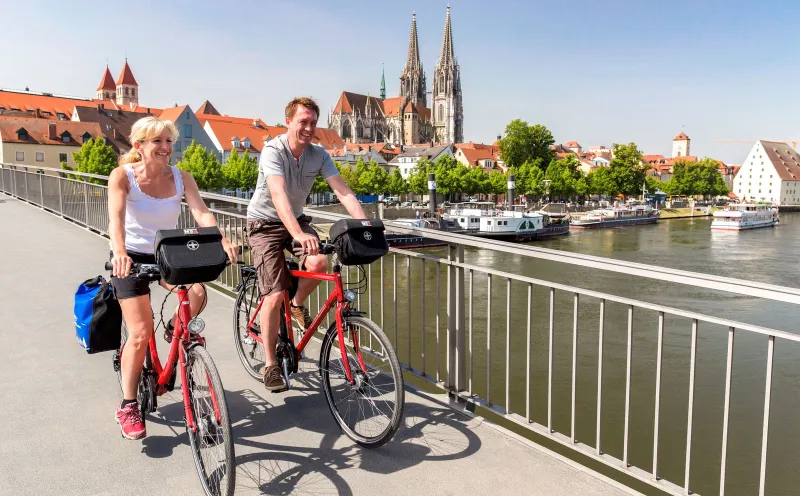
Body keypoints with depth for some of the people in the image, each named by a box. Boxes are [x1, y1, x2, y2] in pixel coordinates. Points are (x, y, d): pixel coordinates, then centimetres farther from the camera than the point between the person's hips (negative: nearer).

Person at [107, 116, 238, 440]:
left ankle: (175, 329, 8)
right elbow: (116, 219, -29)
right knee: (141, 333, -10)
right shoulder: (122, 176, -14)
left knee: (197, 293, -28)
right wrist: (119, 253, -49)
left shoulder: (181, 178, -7)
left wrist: (223, 242, -40)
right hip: (132, 257, -2)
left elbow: (202, 213, -21)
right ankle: (128, 407, 8)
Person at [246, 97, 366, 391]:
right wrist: (298, 235, -53)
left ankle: (298, 305, 6)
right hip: (265, 223, -4)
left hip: (296, 219, 4)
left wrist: (365, 225, -33)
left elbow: (343, 192, -17)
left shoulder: (318, 155, -8)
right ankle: (270, 364, 4)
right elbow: (279, 196, -38)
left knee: (319, 263, -26)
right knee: (275, 294, -12)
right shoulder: (273, 151, -23)